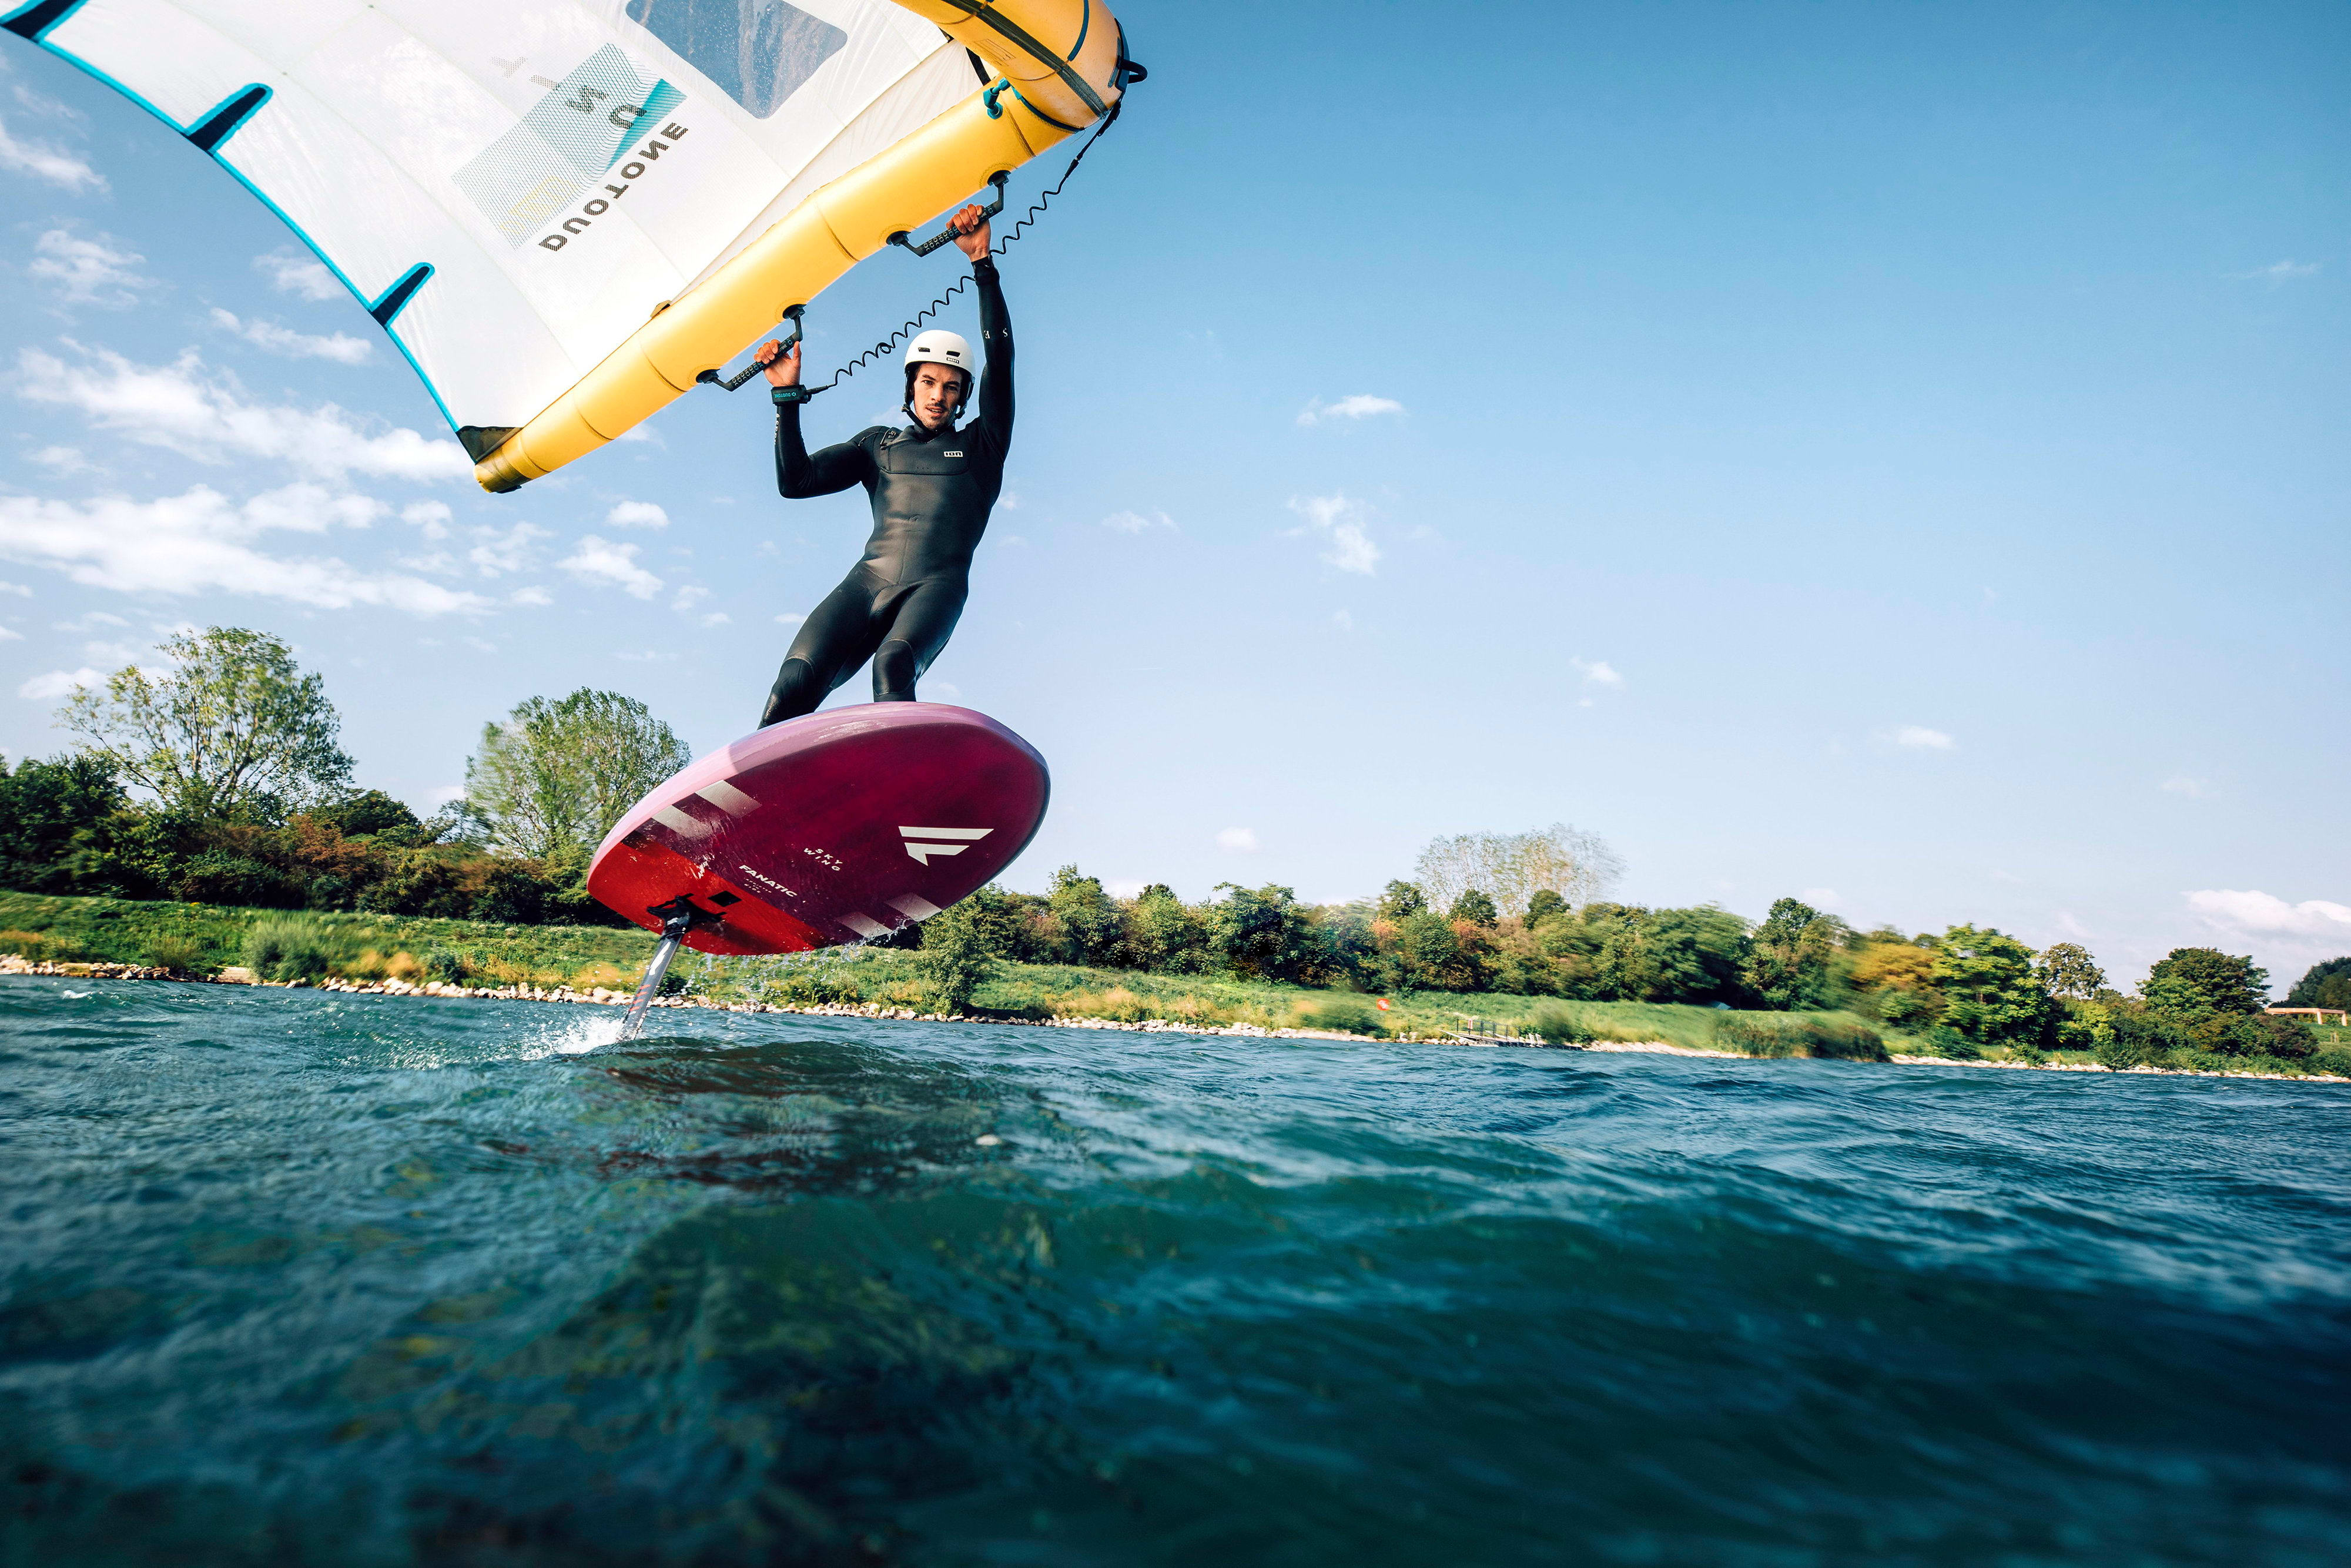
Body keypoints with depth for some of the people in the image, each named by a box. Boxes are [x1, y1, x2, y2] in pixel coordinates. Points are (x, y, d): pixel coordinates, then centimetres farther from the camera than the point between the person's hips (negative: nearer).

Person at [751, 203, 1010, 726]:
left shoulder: (981, 446, 20)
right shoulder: (878, 444, 27)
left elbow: (1000, 358, 9)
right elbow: (795, 482, 18)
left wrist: (982, 264, 4)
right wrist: (787, 396, 11)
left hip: (937, 587, -2)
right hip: (867, 582, 3)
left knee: (893, 666, -37)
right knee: (794, 686, -25)